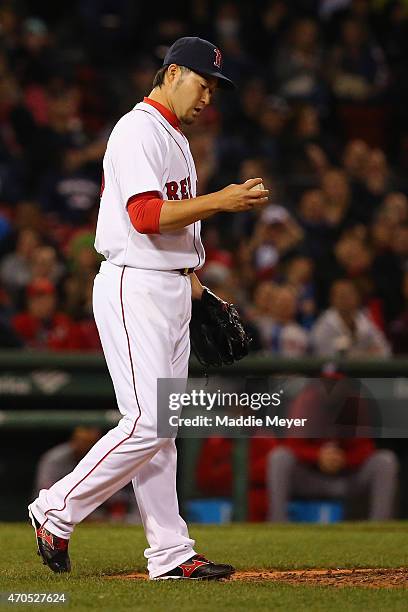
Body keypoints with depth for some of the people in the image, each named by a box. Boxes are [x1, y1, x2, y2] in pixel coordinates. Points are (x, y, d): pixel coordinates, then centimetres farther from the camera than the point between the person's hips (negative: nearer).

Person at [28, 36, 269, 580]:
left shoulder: (175, 138, 20)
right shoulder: (138, 130, -11)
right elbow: (146, 216, -23)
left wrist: (194, 280, 17)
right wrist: (221, 200, -24)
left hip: (172, 291, 10)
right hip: (134, 289, -10)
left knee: (160, 430, 8)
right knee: (146, 424, -14)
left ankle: (171, 554, 8)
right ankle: (56, 511, -1)